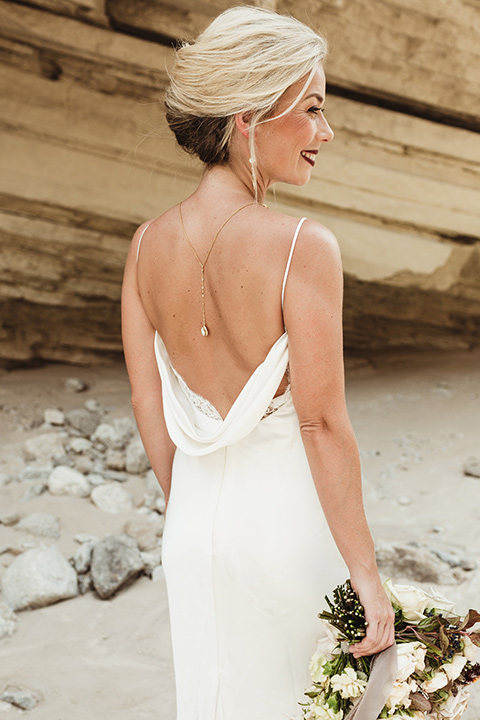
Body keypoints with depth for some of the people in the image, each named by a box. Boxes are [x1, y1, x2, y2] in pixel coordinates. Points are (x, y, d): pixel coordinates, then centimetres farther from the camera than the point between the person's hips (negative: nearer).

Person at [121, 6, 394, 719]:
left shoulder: (147, 244, -4)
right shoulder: (302, 246, -22)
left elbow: (147, 403, 2)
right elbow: (323, 425, -21)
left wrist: (190, 509, 16)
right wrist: (367, 573, -12)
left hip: (196, 515, 5)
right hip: (288, 515, -5)